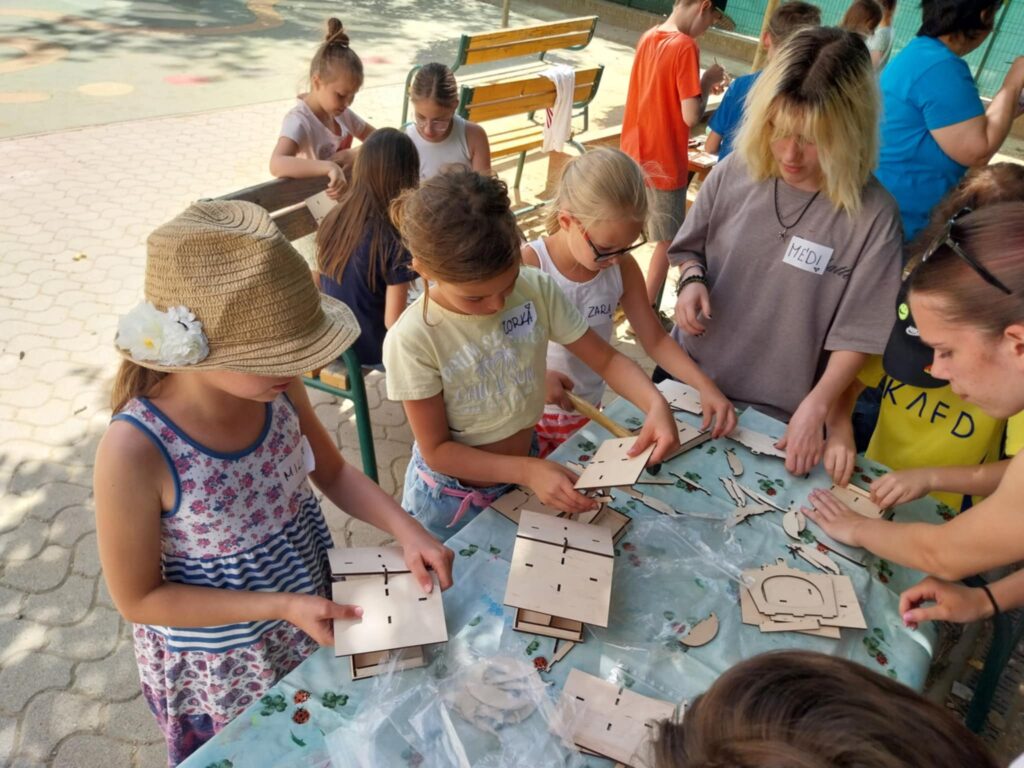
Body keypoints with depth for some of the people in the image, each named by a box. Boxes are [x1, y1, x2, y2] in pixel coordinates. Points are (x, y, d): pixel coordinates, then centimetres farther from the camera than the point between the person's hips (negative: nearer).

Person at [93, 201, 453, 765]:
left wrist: (405, 529, -18)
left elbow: (333, 472, -3)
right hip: (220, 668, -4)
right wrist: (281, 606, -24)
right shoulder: (136, 451, -33)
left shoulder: (275, 388, -19)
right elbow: (138, 598, -20)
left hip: (315, 611, 4)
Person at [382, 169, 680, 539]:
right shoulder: (412, 340, -27)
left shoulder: (537, 289, -19)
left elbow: (607, 359, -9)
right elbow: (436, 450, -20)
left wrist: (656, 404, -28)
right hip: (451, 497, -3)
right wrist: (528, 471, -30)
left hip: (524, 472, 4)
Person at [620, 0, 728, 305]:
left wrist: (699, 84, 11)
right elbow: (690, 116, -22)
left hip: (632, 155, 8)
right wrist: (707, 82, -6)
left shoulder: (648, 37, 6)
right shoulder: (685, 46, -19)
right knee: (667, 242, 9)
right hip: (662, 164, -8)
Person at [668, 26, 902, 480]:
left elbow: (856, 335, -14)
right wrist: (692, 279, -15)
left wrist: (815, 409, -24)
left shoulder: (872, 216, -19)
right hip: (686, 378, 4)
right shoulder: (734, 173, -10)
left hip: (776, 416, -3)